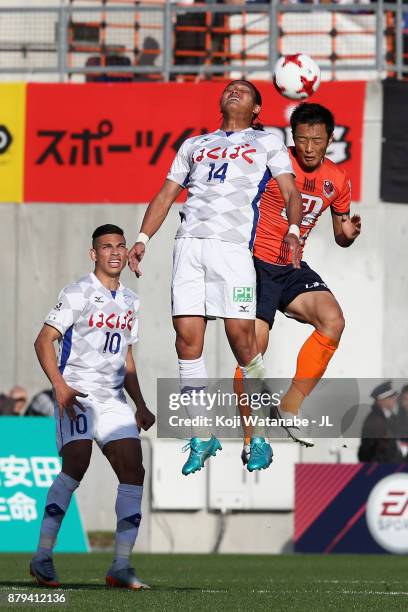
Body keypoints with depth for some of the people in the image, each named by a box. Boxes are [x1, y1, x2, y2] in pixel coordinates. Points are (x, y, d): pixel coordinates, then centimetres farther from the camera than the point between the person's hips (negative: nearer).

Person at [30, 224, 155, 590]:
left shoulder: (130, 301, 18)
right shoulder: (78, 294, -4)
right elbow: (43, 341, -9)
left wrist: (141, 406, 20)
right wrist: (60, 386, -21)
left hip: (114, 400, 7)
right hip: (77, 395, -7)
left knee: (134, 471, -4)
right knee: (77, 463, -23)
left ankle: (121, 566, -1)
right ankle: (43, 556, -19)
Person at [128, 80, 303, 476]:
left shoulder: (266, 142, 18)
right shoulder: (195, 145, 27)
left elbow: (291, 192, 8)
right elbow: (166, 194, 25)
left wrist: (293, 230, -11)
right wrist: (143, 239, 12)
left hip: (233, 245, -3)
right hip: (189, 242, 3)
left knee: (241, 335, -13)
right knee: (187, 335, -8)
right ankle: (201, 436, -3)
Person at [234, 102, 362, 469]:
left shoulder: (337, 180, 5)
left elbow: (340, 236, 18)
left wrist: (348, 234, -5)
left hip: (293, 268, 5)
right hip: (257, 262, -5)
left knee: (333, 320, -19)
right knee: (255, 345, -15)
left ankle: (292, 406, -6)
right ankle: (251, 441, -6)